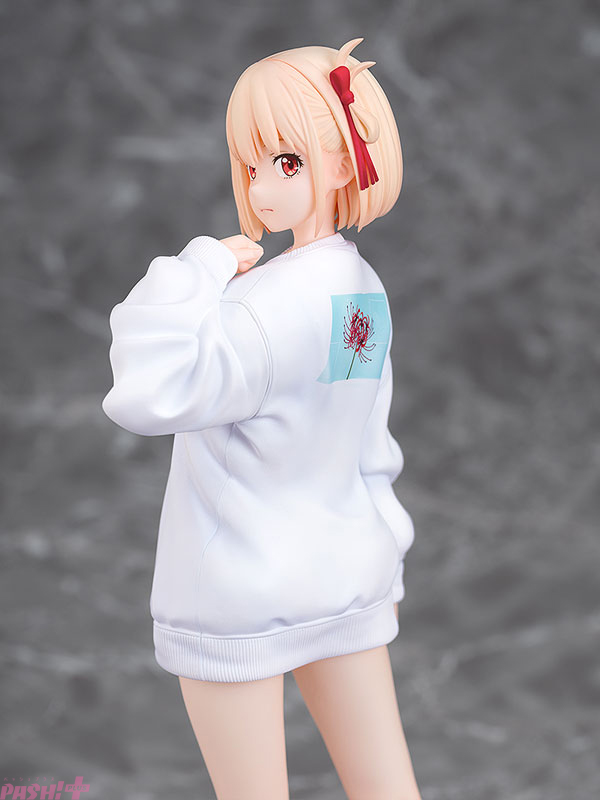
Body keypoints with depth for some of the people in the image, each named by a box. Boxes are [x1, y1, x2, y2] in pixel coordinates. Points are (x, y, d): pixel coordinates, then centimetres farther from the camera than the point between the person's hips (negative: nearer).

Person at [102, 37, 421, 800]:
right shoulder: (365, 290, 5)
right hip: (348, 582, 8)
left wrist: (203, 266, -24)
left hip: (240, 600, -8)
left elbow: (148, 392, -33)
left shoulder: (279, 299, -22)